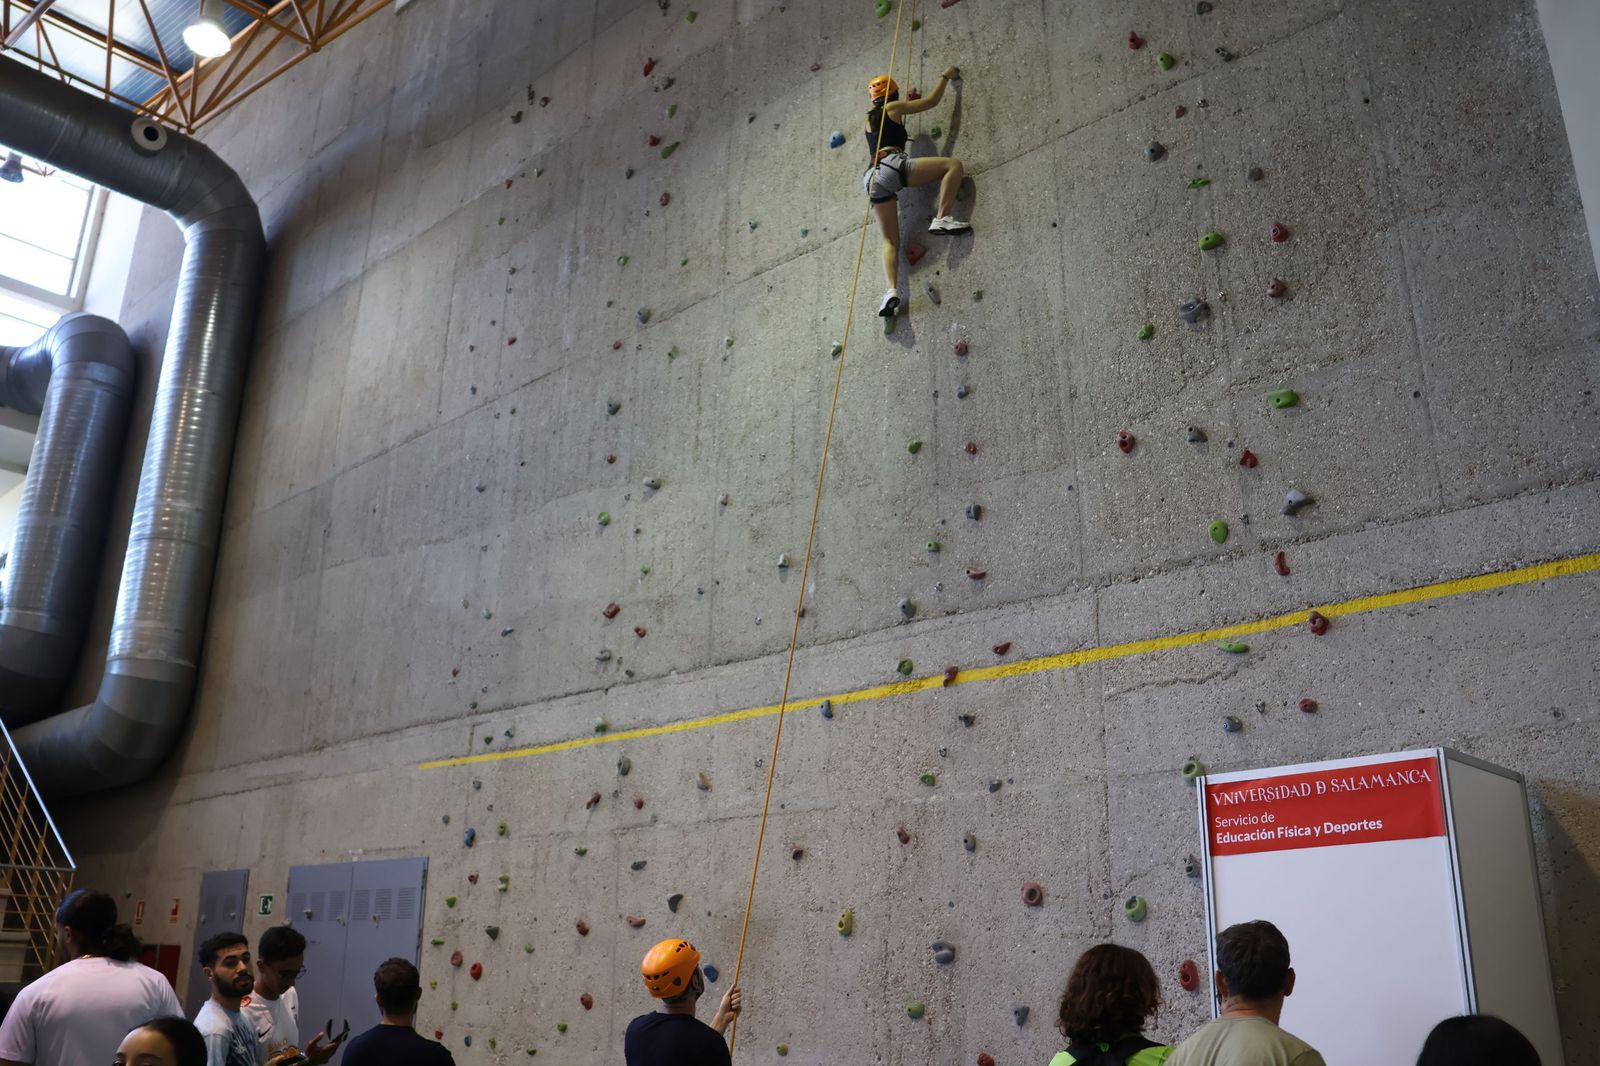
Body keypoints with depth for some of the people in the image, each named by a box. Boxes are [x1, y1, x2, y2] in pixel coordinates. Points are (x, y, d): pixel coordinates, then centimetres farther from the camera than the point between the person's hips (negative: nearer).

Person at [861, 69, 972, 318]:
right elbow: (932, 100, 16)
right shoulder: (893, 107, 13)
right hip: (892, 166, -6)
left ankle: (892, 291, -17)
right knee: (954, 165, -5)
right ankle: (942, 218, -21)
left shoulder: (871, 118, 30)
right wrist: (946, 77, 32)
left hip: (874, 177, 7)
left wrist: (905, 103, 55)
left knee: (890, 240, 4)